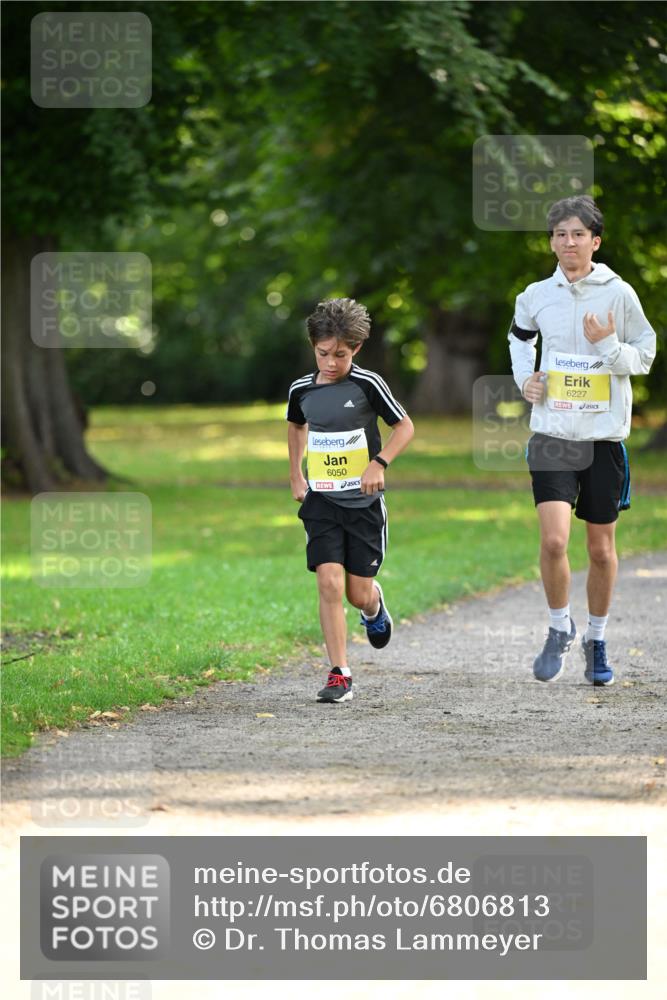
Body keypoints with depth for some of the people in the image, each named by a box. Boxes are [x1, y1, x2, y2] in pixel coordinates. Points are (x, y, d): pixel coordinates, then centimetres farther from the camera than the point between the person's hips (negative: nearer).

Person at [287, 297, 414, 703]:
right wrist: (296, 476, 18)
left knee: (358, 593, 2)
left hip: (364, 502, -2)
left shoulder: (367, 384, -10)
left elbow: (405, 426, -3)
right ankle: (340, 676, -9)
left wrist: (379, 462, -18)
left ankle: (374, 605, 41)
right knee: (330, 583, -13)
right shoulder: (302, 389, 1)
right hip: (322, 501, 2)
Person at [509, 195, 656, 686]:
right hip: (553, 435, 0)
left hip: (604, 437, 0)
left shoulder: (618, 293, -3)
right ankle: (560, 628, 7)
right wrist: (525, 377, 7)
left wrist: (609, 347, -15)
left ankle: (597, 640, 26)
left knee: (601, 548, 8)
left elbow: (646, 356, 3)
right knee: (553, 540, -16)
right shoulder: (536, 296, 4)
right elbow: (520, 337, 25)